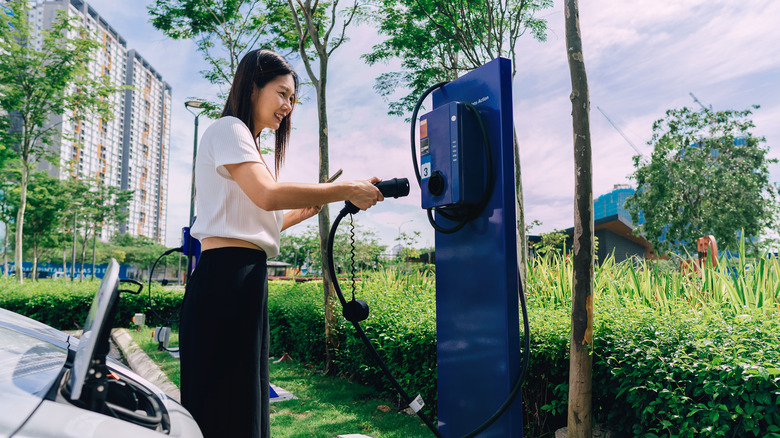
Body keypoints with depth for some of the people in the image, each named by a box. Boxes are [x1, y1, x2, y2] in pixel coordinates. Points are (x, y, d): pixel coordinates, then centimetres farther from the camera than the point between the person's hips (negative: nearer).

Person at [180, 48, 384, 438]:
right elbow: (266, 194, -22)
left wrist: (305, 210, 12)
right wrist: (346, 191, -18)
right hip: (226, 277, -10)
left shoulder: (246, 142, 27)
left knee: (245, 403, 11)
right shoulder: (227, 129, -3)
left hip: (244, 280, 10)